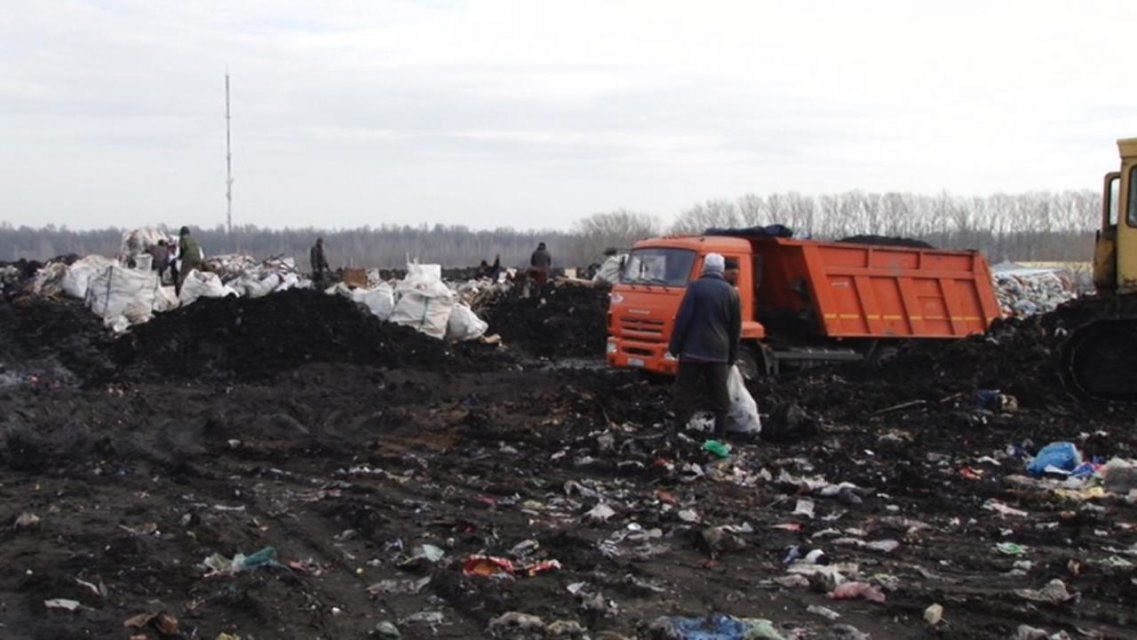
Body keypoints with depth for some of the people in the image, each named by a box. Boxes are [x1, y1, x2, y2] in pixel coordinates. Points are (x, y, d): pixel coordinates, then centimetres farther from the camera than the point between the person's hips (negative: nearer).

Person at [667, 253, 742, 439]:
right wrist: (732, 356, 18)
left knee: (685, 390, 2)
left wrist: (674, 346, -3)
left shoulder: (696, 287, -5)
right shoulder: (732, 293, 8)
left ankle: (679, 430, -2)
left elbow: (683, 319, -9)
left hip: (693, 350, -3)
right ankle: (720, 433, 10)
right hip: (719, 352, 3)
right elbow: (736, 328, 11)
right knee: (719, 393, 9)